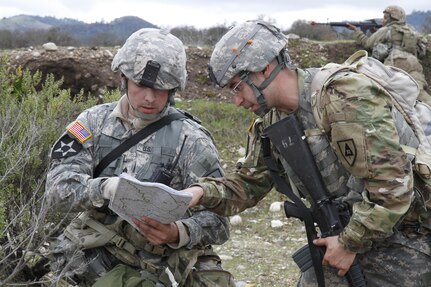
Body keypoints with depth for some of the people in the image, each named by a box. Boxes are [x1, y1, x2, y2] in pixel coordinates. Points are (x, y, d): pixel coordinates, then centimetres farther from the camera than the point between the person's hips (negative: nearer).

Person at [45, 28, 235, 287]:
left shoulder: (191, 140, -6)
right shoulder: (95, 121, 2)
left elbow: (216, 222, -5)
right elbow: (60, 188, -7)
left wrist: (177, 233, -25)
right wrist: (106, 188, -26)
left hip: (162, 263, 0)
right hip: (98, 255, 1)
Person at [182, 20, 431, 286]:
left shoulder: (344, 96, -24)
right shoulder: (270, 123, 2)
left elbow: (393, 184, -27)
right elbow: (247, 184, 11)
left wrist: (350, 243, -18)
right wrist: (202, 191, -9)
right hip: (344, 236, 7)